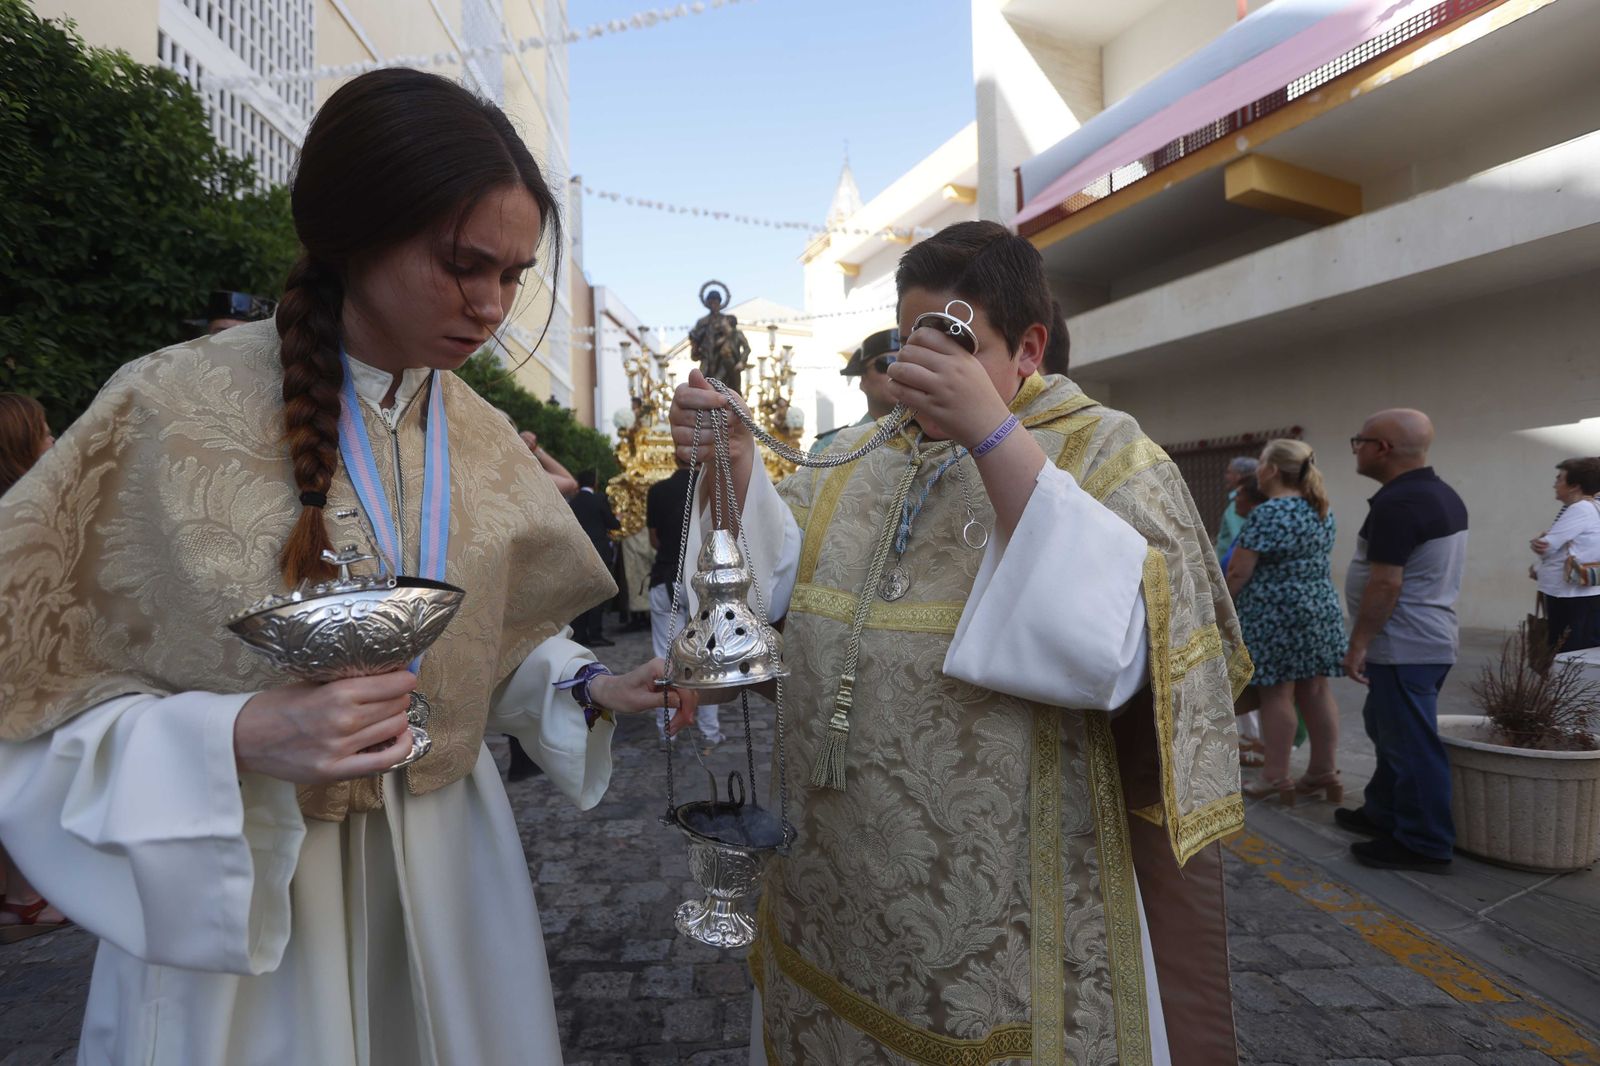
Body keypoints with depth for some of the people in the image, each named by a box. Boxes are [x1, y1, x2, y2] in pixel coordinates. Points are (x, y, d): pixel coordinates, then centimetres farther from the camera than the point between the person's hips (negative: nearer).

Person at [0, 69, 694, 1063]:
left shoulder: (484, 439, -2)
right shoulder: (170, 411, -15)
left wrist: (592, 689, -8)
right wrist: (235, 739, -26)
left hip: (450, 855, 4)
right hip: (229, 877, -4)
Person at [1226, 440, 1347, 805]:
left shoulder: (1268, 514, -16)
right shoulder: (1322, 509, 11)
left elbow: (1238, 572, -17)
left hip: (1275, 613, -8)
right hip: (1321, 607, 8)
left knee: (1276, 693, -2)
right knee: (1316, 691, 11)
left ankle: (1276, 777, 4)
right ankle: (1325, 771, 18)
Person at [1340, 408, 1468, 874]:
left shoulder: (1396, 503, -22)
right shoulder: (1442, 493, 11)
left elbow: (1385, 584, -25)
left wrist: (1358, 644, -18)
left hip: (1403, 647, -11)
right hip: (1431, 637, 11)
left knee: (1411, 744, -1)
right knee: (1393, 731, 20)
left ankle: (1424, 845, 10)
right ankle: (1384, 813, 33)